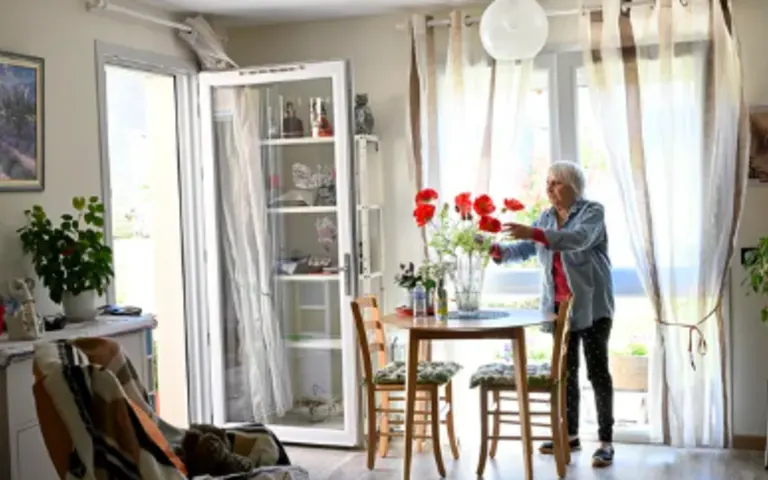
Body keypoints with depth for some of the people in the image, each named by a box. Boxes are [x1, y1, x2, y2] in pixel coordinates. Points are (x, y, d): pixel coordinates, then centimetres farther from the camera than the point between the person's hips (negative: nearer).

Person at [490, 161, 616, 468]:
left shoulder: (592, 212, -9)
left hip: (591, 305, -6)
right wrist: (499, 251, -18)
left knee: (597, 370, -4)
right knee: (566, 370, 11)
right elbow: (524, 250, 3)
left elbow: (578, 239, -29)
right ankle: (570, 434, 22)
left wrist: (534, 233, -41)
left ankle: (606, 441, 2)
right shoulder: (546, 217, 10)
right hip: (559, 305, 6)